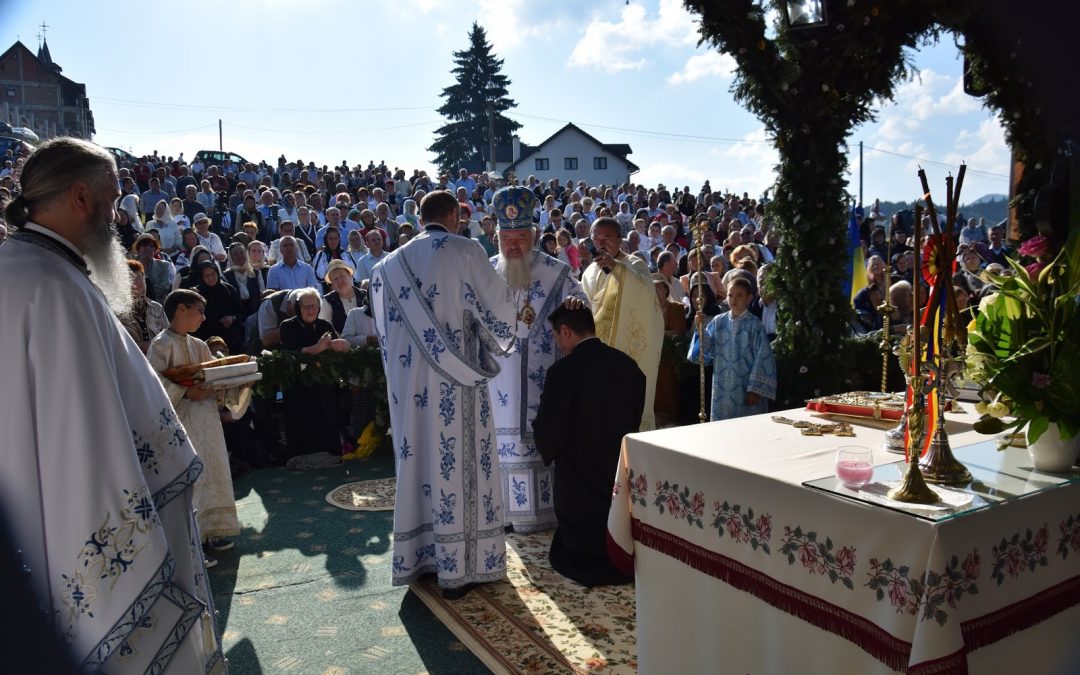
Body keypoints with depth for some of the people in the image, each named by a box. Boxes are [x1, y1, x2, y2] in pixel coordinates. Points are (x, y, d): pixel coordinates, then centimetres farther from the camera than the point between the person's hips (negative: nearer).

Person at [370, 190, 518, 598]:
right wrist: (498, 340, 13)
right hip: (456, 381, -5)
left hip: (410, 381, 5)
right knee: (458, 461, 1)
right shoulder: (464, 251, -5)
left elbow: (384, 326, 13)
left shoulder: (392, 263, 10)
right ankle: (460, 565, 7)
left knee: (419, 457, 13)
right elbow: (499, 306, -6)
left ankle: (418, 555, 23)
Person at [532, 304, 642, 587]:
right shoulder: (628, 365, -2)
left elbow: (547, 432, -16)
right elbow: (635, 418, 8)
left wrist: (549, 452, 7)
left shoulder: (564, 370, -22)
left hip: (580, 476, -5)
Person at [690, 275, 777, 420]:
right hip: (722, 389, 3)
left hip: (745, 390, -3)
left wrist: (755, 389, -9)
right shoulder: (718, 322, 3)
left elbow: (761, 358, -6)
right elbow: (706, 350, 1)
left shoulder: (754, 325, -5)